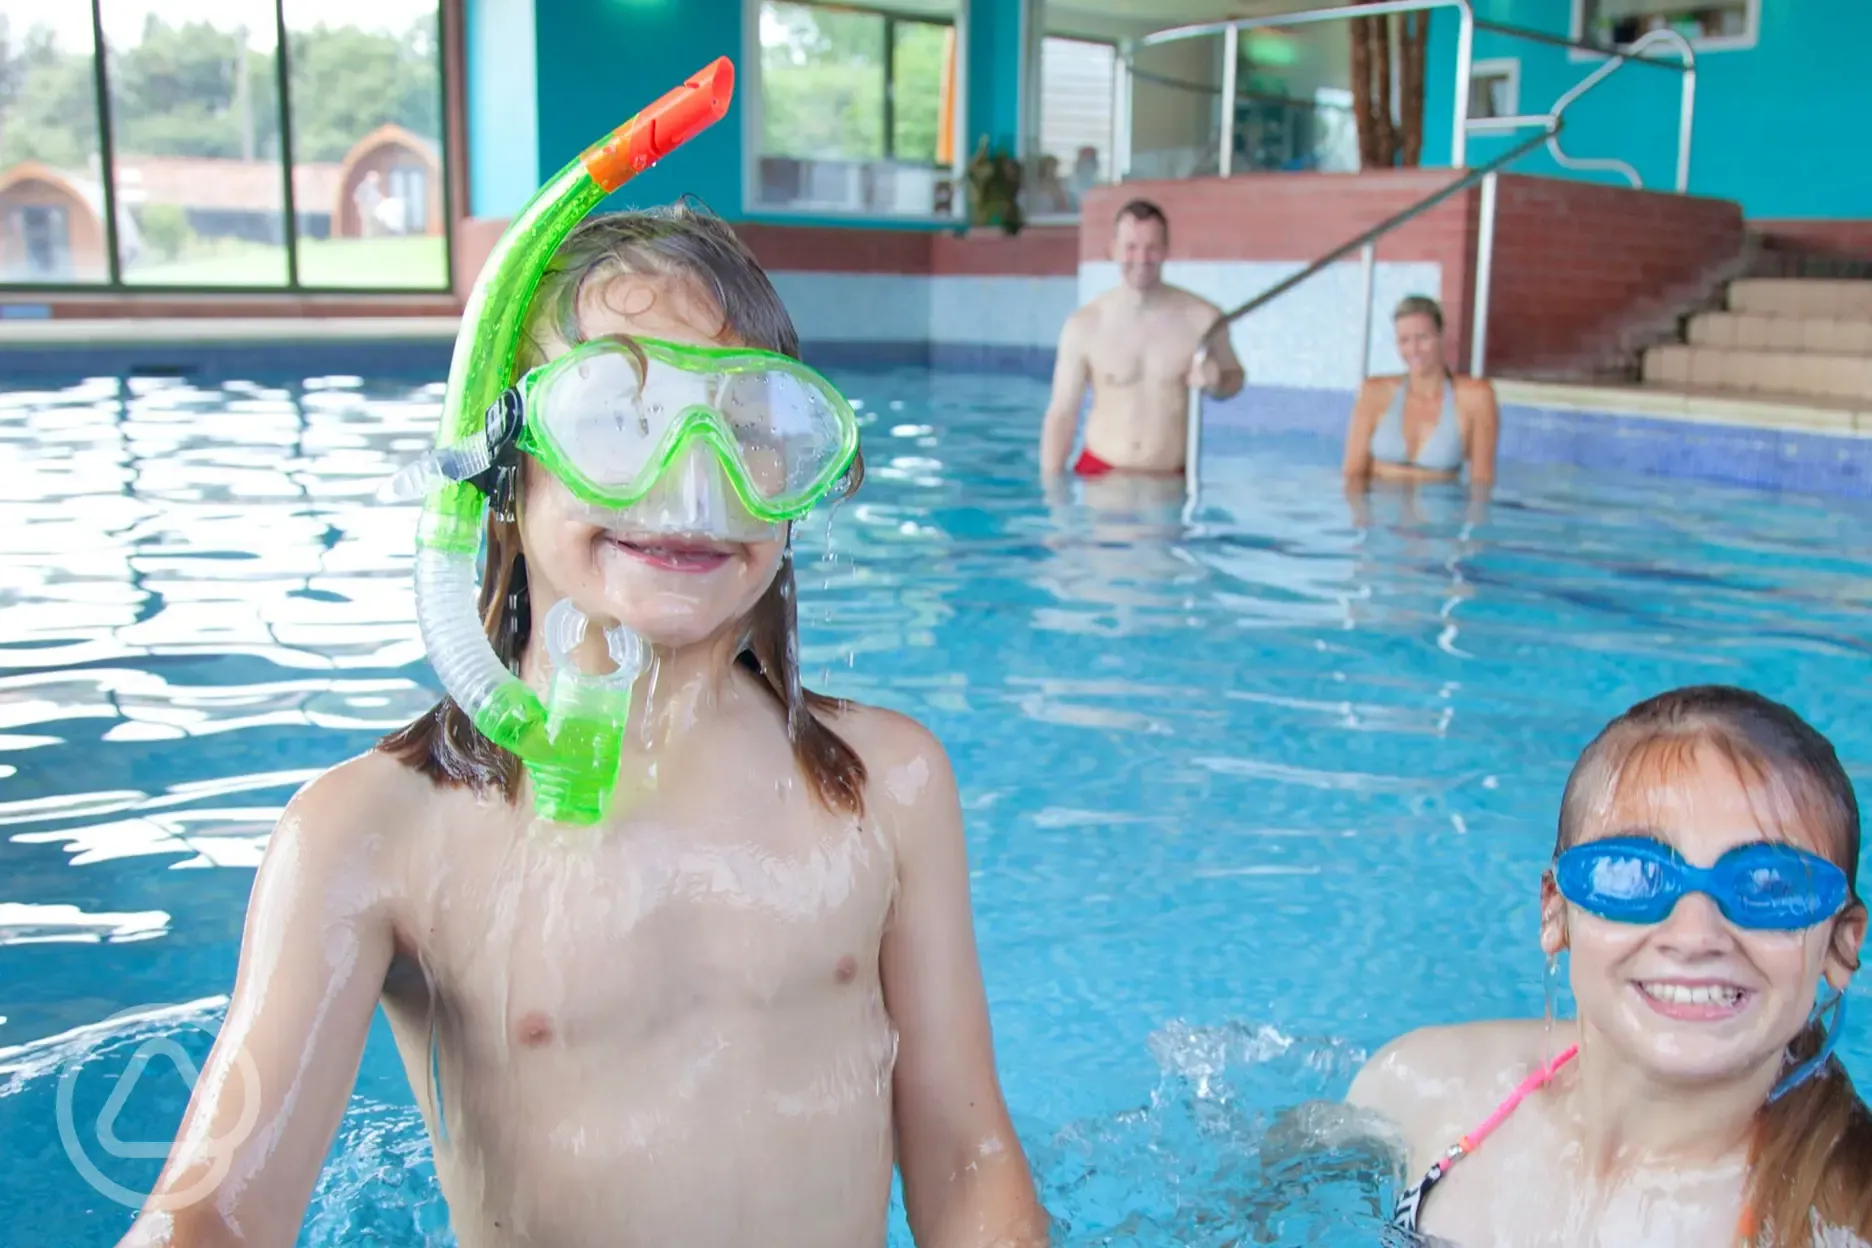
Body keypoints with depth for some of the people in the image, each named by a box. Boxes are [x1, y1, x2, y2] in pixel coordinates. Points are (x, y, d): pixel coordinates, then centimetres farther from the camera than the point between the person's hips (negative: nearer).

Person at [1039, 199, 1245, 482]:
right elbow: (1062, 414, -2)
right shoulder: (1084, 327, -7)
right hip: (1099, 473, -1)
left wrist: (1214, 383, -10)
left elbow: (1234, 376, 13)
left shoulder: (1202, 318, -4)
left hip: (1173, 480, 1)